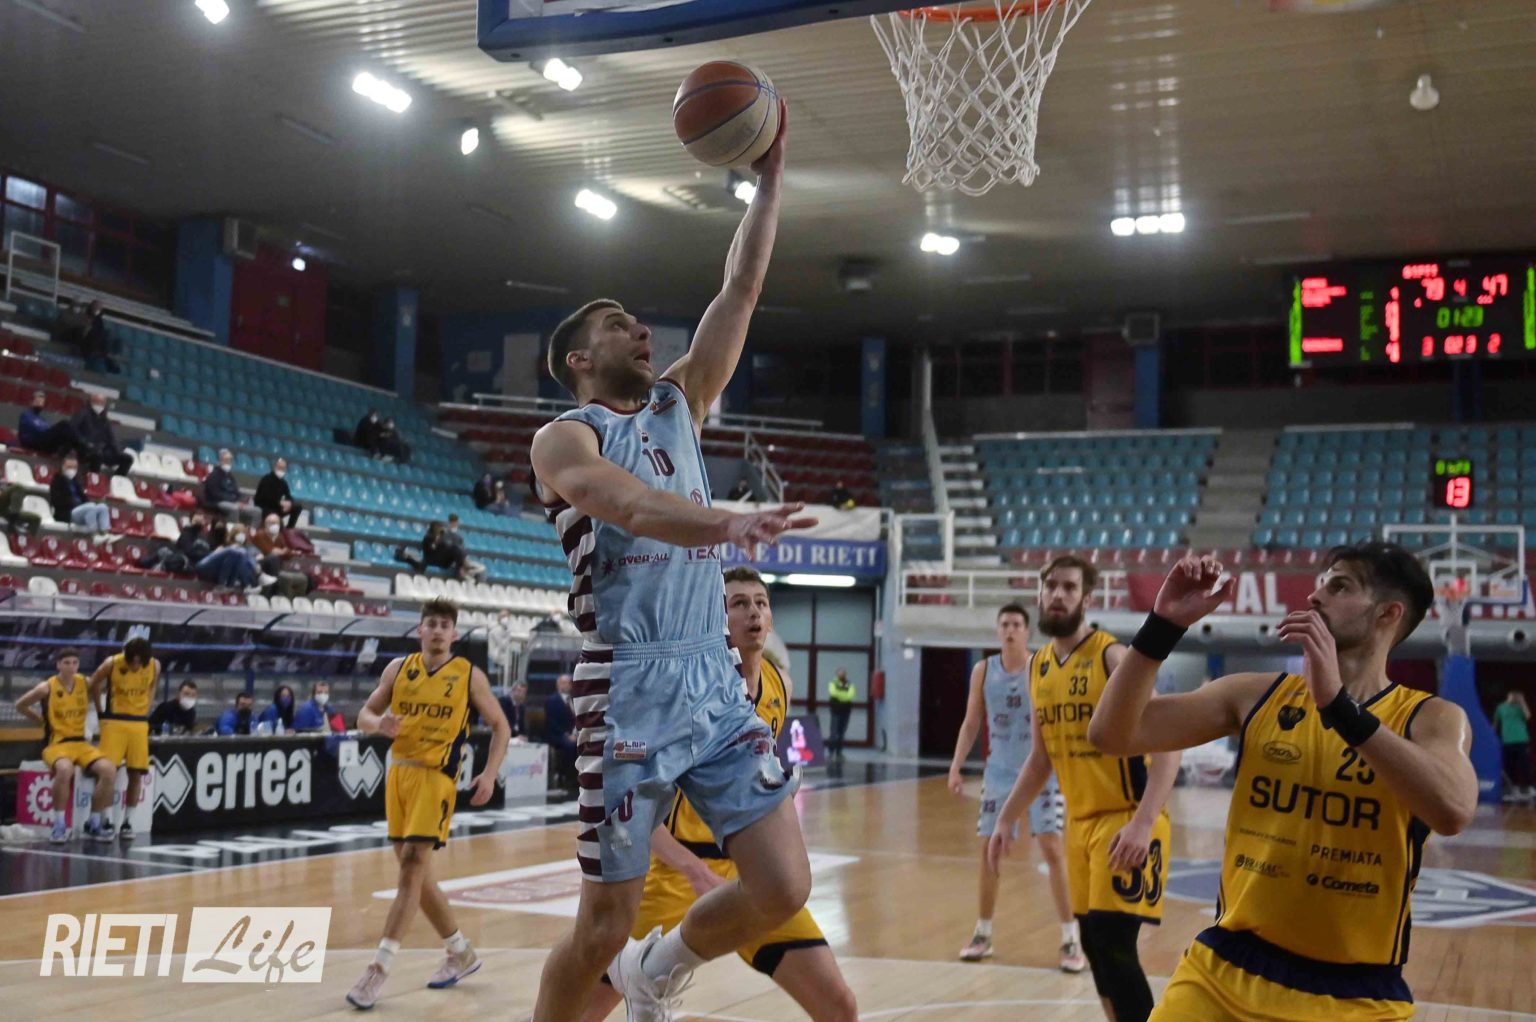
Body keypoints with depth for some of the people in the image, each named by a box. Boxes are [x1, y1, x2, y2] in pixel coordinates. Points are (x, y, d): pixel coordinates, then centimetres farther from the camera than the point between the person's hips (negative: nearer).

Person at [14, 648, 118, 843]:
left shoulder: (86, 684, 2)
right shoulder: (46, 688, -8)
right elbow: (20, 706, 6)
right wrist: (43, 722, 7)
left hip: (81, 742, 4)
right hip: (56, 743, -4)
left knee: (109, 770, -21)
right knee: (65, 769, -38)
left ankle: (94, 823, -6)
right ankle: (59, 825, -23)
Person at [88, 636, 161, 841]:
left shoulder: (155, 666, -8)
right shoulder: (112, 663, -15)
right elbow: (94, 684, 4)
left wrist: (144, 709, 9)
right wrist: (101, 712, 6)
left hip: (139, 723, 3)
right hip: (114, 721, -3)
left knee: (136, 774, 2)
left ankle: (126, 822, 11)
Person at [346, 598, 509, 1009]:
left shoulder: (469, 675, -2)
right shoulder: (399, 668, 7)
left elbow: (499, 725, 4)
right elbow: (364, 714, 10)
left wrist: (489, 773, -10)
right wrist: (379, 723, -14)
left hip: (436, 778, -5)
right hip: (399, 772, 5)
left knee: (412, 866, -14)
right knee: (416, 871, 11)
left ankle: (379, 968, -13)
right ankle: (462, 953, 27)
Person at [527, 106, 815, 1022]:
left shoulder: (678, 406, 17)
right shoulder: (564, 439, -3)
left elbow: (743, 292, 11)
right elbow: (626, 502, -26)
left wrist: (771, 174, 6)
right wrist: (727, 524, -43)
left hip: (718, 686, 6)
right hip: (631, 698, -6)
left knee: (784, 889, 0)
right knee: (604, 926, 0)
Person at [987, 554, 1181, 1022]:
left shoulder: (1113, 656, -15)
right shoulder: (1039, 666, 9)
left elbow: (1167, 744, -20)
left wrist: (1143, 823, -29)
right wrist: (1007, 819, 16)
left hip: (1127, 818, -8)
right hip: (1081, 821, 8)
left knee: (1114, 946, -12)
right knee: (1095, 945, 13)